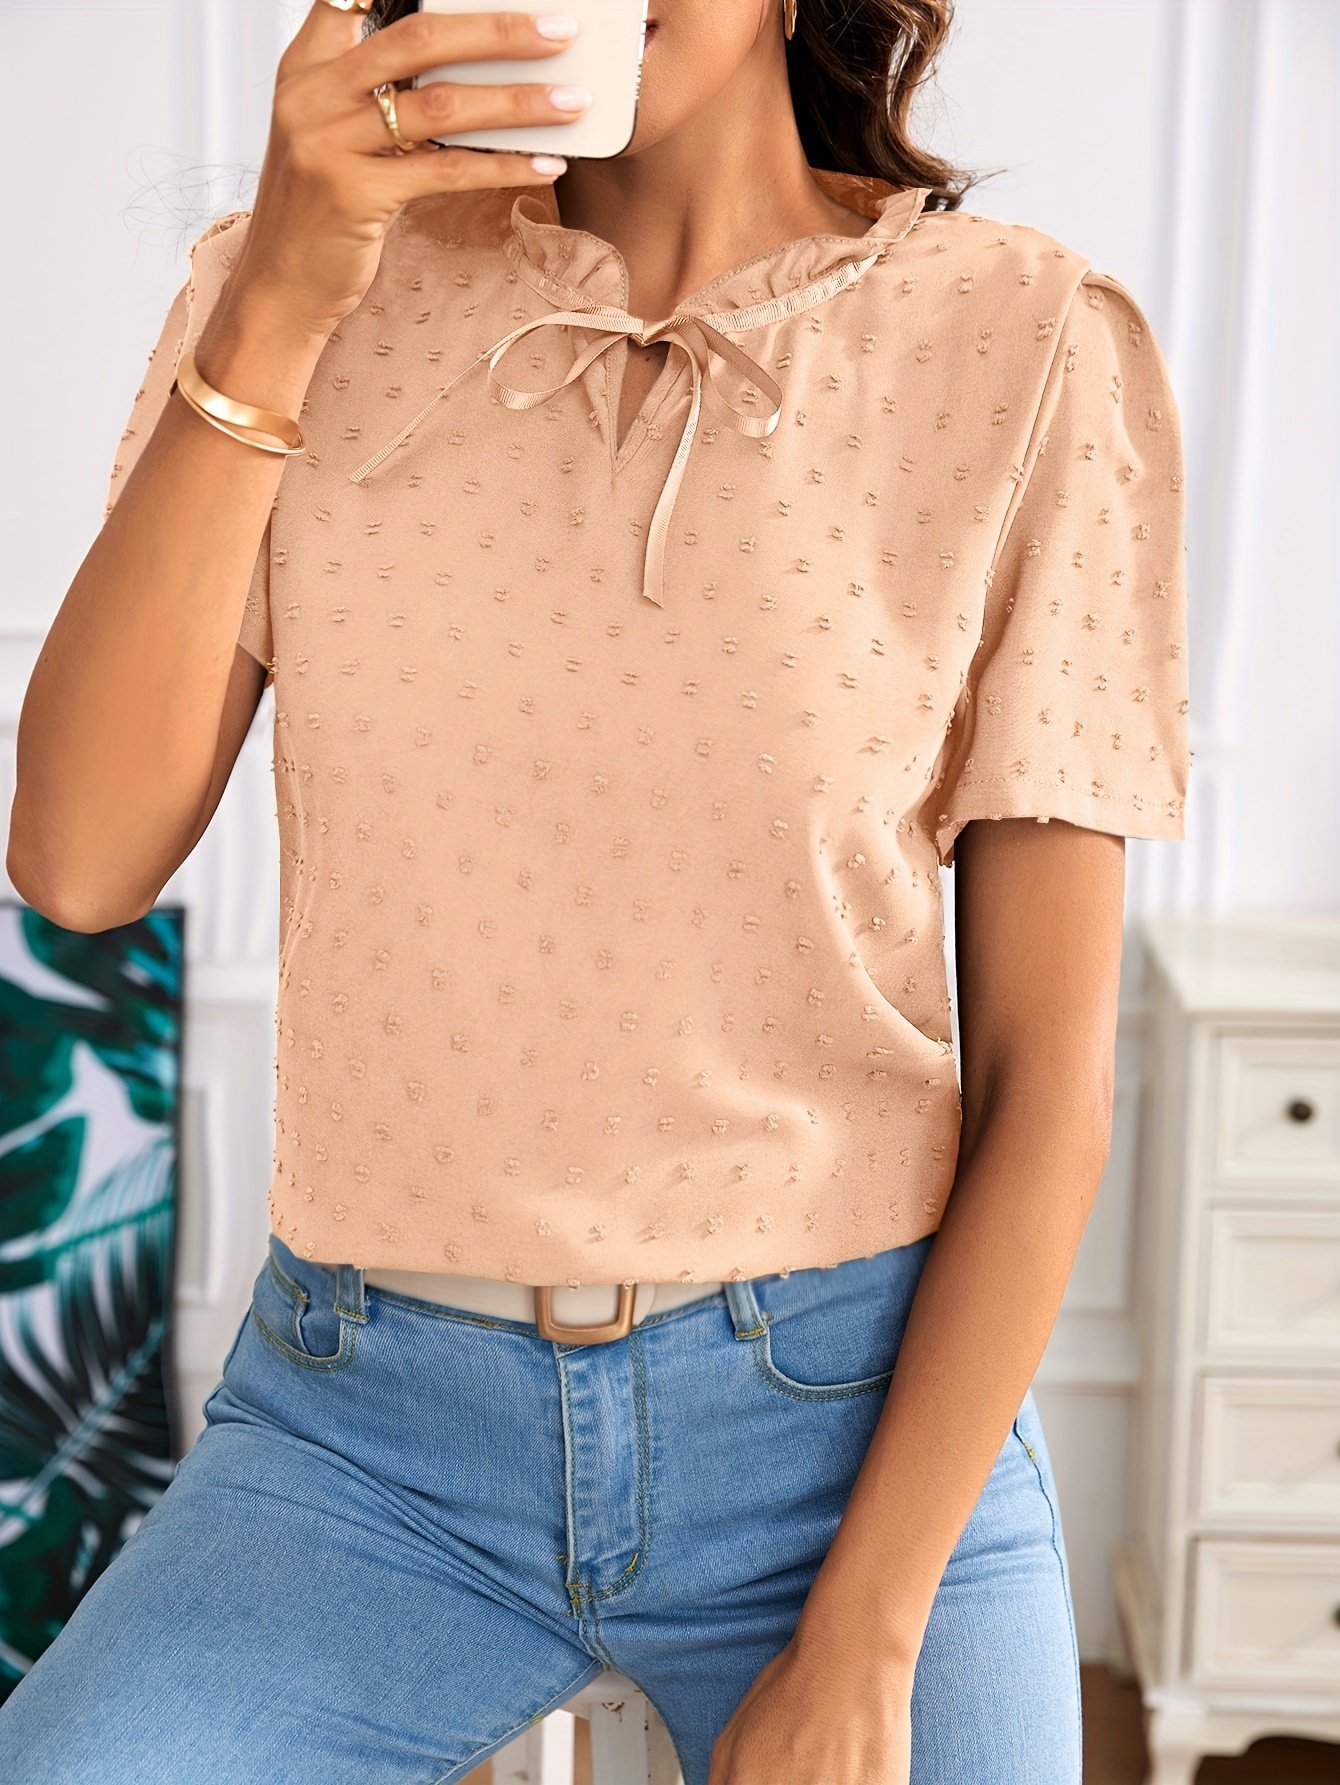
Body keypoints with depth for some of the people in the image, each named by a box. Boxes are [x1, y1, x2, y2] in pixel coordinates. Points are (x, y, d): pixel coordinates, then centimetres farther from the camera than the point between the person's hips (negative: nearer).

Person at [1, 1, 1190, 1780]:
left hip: (861, 1421, -1)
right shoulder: (310, 278, 0)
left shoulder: (1032, 349, -7)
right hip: (370, 1431, 1)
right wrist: (274, 307, -18)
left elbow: (1045, 1063, -6)